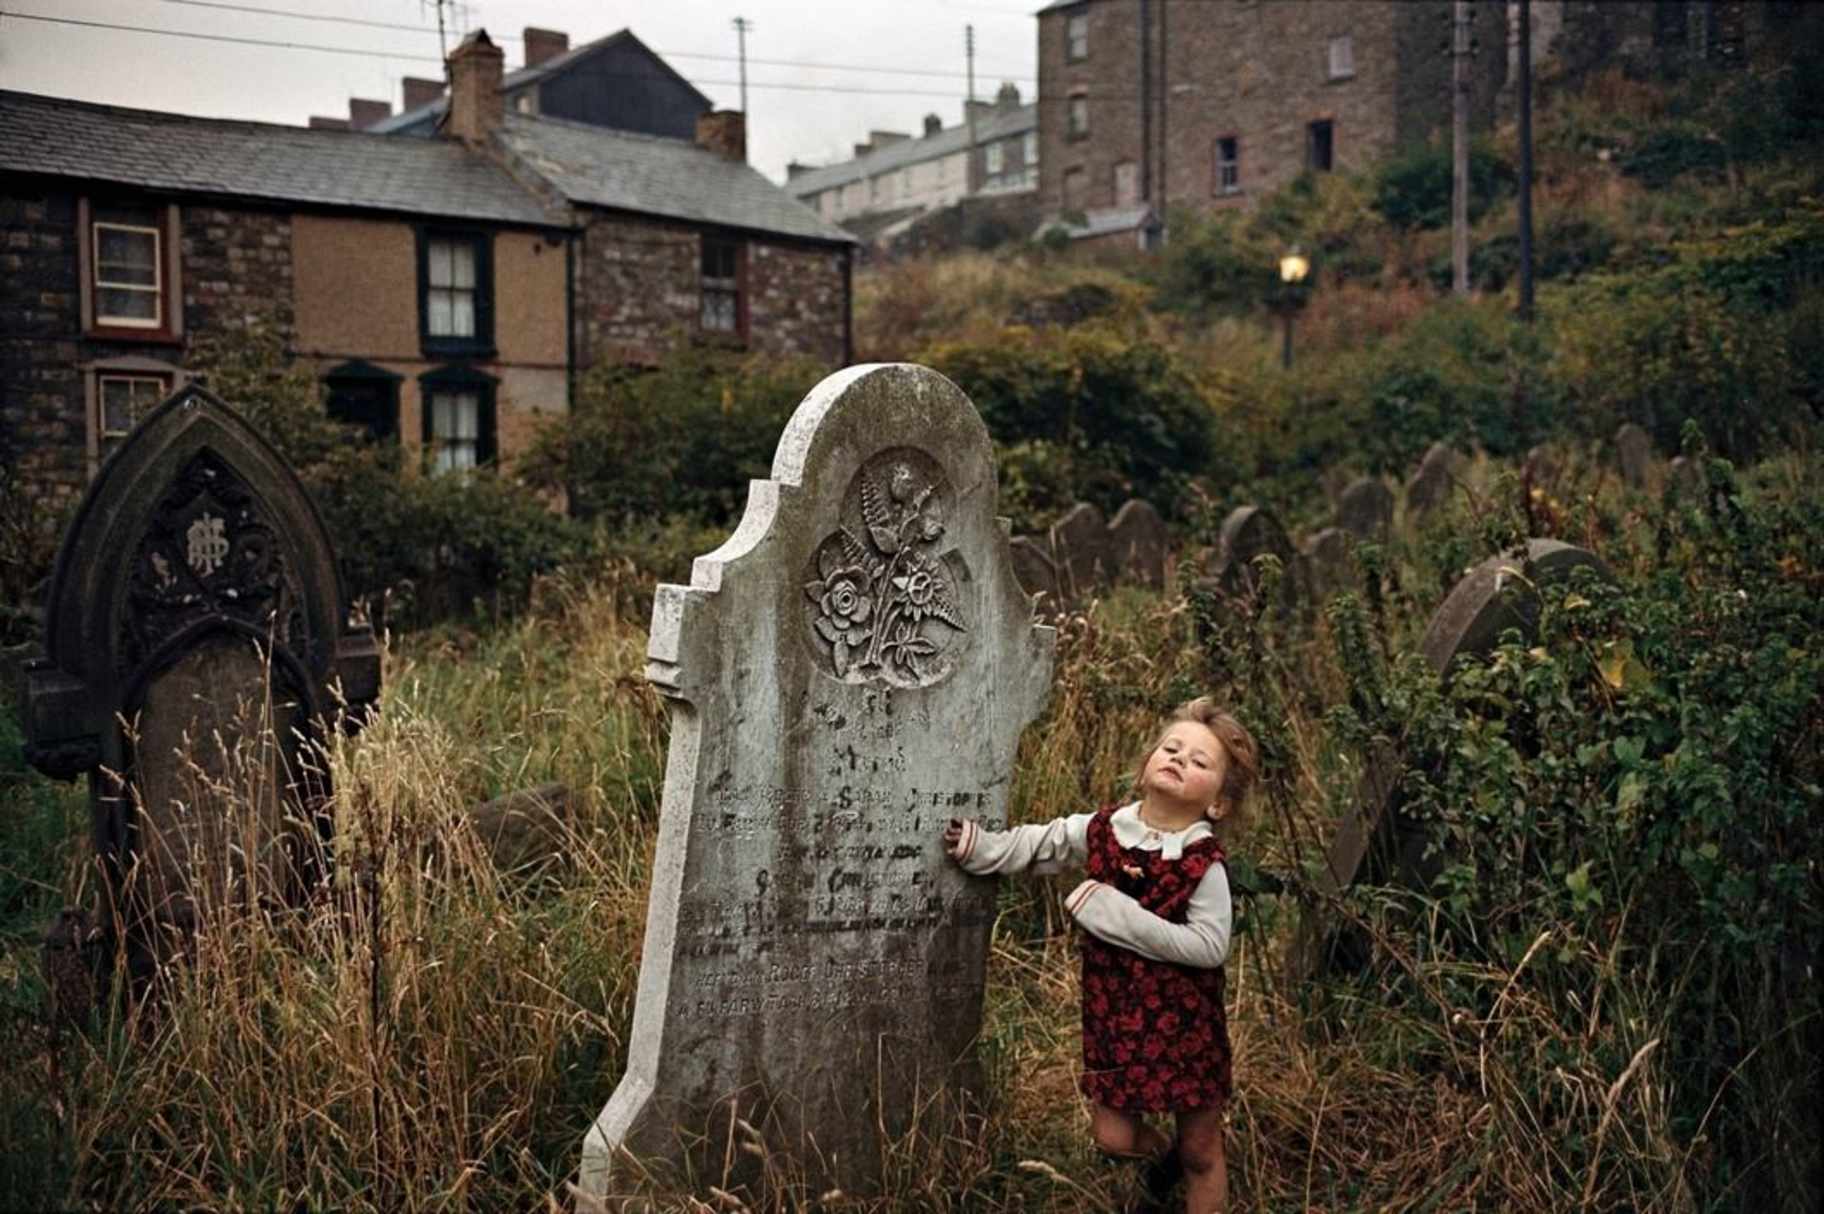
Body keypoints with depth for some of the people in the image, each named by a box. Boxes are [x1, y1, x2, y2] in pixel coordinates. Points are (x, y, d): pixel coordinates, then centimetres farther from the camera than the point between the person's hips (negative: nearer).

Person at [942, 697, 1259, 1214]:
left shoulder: (1204, 863, -18)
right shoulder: (1099, 830, -6)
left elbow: (1209, 946, -24)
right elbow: (1029, 847, 4)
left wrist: (1119, 914, -28)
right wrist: (971, 842, -12)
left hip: (1184, 1019, -3)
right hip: (1113, 1011, 3)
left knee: (1201, 1152, 12)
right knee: (1113, 1136, 11)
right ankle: (1162, 1153, 44)